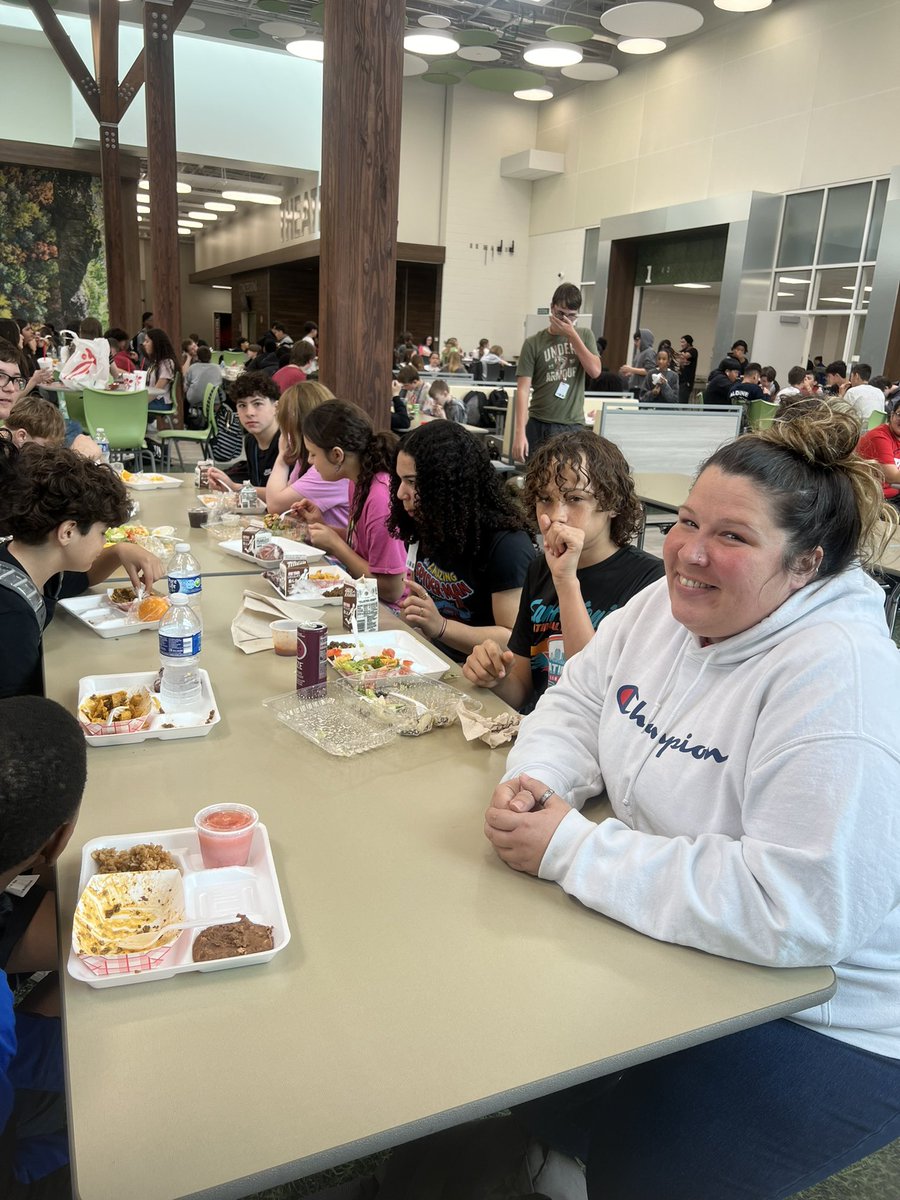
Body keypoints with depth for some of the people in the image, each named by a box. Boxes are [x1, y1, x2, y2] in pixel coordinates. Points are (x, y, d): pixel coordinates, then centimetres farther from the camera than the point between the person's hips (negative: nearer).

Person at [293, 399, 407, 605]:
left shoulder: (382, 497, -25)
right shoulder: (359, 482, 1)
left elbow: (391, 590, -21)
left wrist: (334, 544, -15)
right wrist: (322, 526, -1)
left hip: (390, 612, -7)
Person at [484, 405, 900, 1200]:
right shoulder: (668, 607, -4)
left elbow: (793, 912, -33)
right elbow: (576, 704, 7)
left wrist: (572, 849, -29)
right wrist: (537, 780, -15)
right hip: (669, 943, 7)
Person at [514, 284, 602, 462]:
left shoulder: (585, 336, 9)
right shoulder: (533, 343, -1)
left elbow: (594, 371, -4)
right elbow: (523, 389, -6)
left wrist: (572, 335, -9)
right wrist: (520, 432, -16)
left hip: (574, 426, 2)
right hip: (539, 426, -1)